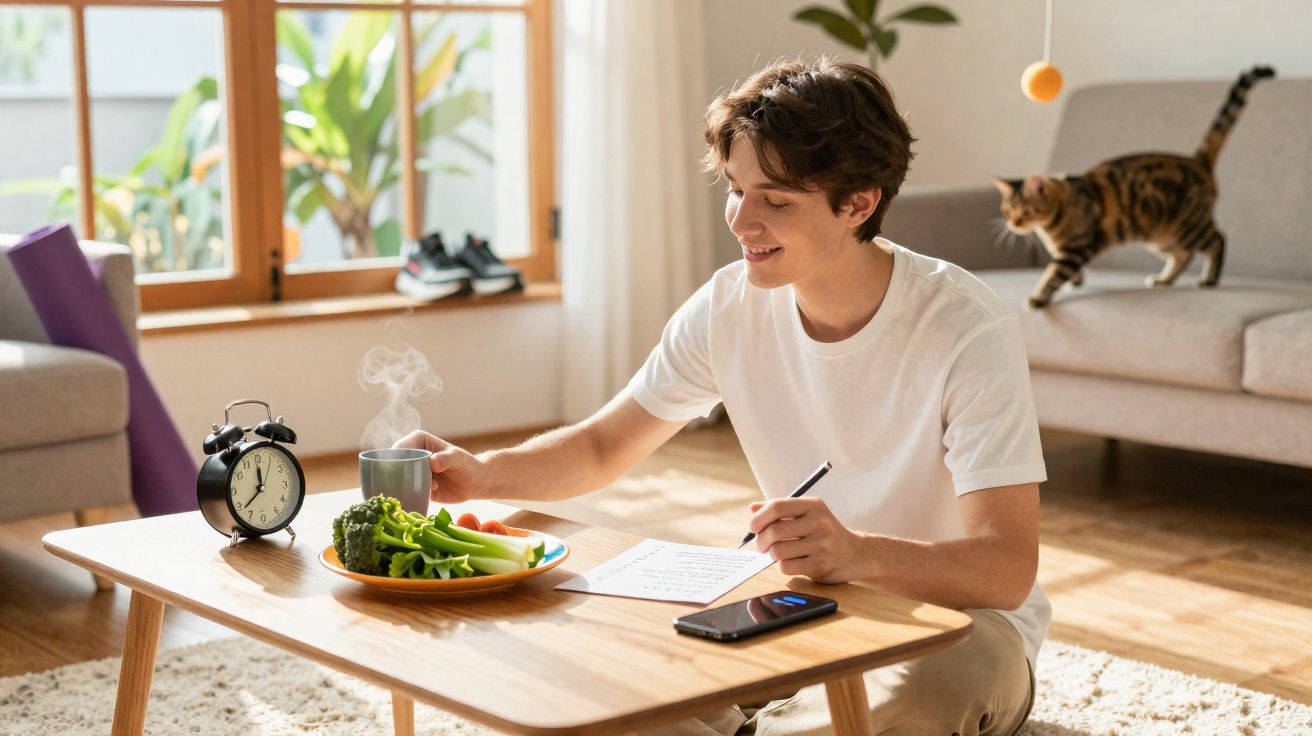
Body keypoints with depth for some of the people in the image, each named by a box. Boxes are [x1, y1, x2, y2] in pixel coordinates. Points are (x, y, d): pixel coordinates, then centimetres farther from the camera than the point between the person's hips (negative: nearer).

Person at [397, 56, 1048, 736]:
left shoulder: (966, 331, -22)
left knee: (974, 657, -38)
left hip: (953, 624, -3)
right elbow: (601, 448, 5)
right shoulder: (728, 308, -6)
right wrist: (483, 473, -16)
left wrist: (857, 552, -49)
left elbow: (1006, 570, -30)